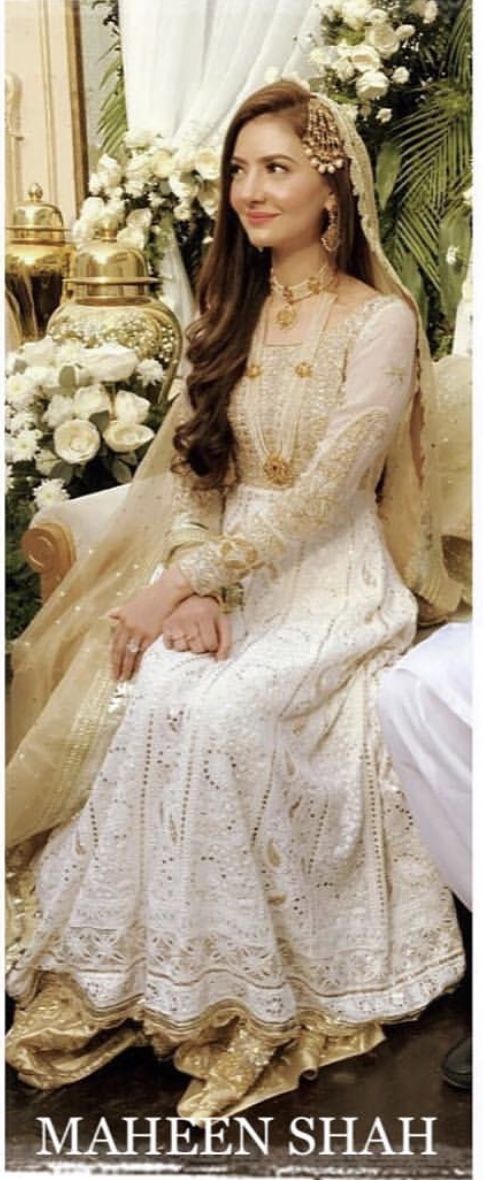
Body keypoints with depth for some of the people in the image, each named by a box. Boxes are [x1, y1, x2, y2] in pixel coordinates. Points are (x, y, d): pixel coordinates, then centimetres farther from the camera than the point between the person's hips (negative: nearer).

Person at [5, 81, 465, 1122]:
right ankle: (121, 974, -15)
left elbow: (319, 495, -16)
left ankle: (243, 989, -15)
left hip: (333, 577, -5)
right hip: (220, 570, 5)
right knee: (140, 703, -26)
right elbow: (185, 462, 5)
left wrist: (186, 581, -22)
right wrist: (189, 584, -14)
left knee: (223, 717, -32)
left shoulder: (380, 323, -7)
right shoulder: (231, 312, 12)